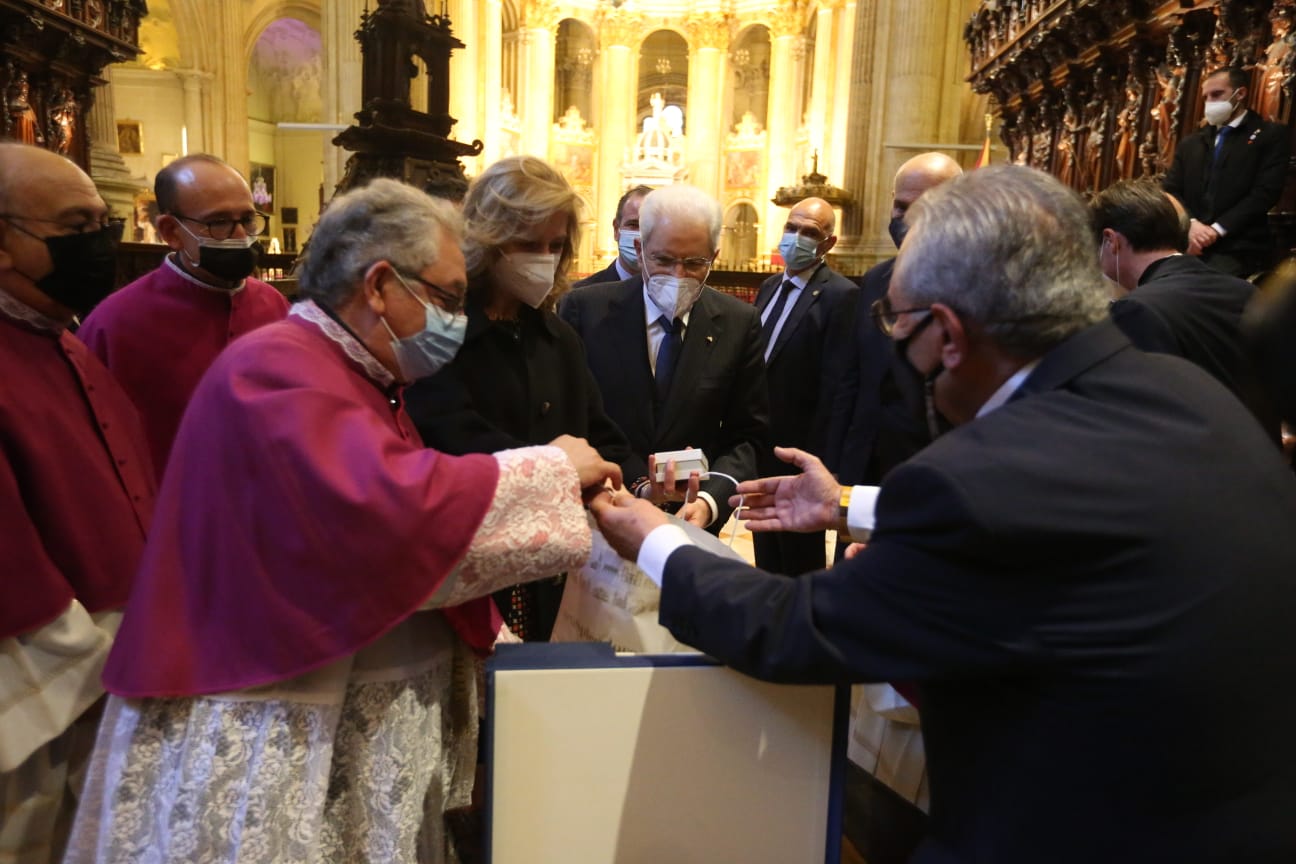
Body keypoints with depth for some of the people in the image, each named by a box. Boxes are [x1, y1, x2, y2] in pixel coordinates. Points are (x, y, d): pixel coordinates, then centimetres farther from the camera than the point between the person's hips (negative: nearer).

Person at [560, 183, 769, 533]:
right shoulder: (585, 309, -10)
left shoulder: (739, 323, -6)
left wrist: (710, 501, -22)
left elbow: (746, 436, -4)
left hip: (691, 521, 1)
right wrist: (636, 486, -21)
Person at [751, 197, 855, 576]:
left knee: (800, 559, 10)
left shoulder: (839, 295, -16)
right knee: (766, 552, 21)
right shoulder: (770, 286, 10)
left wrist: (814, 456, -19)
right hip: (761, 444, 8)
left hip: (799, 448, -8)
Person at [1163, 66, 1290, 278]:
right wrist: (1190, 224, -9)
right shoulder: (1190, 143, 22)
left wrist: (1217, 229, -14)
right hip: (1189, 245, 4)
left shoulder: (1271, 134, 7)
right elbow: (1170, 190, 11)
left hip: (1238, 249, -4)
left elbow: (1266, 192, -5)